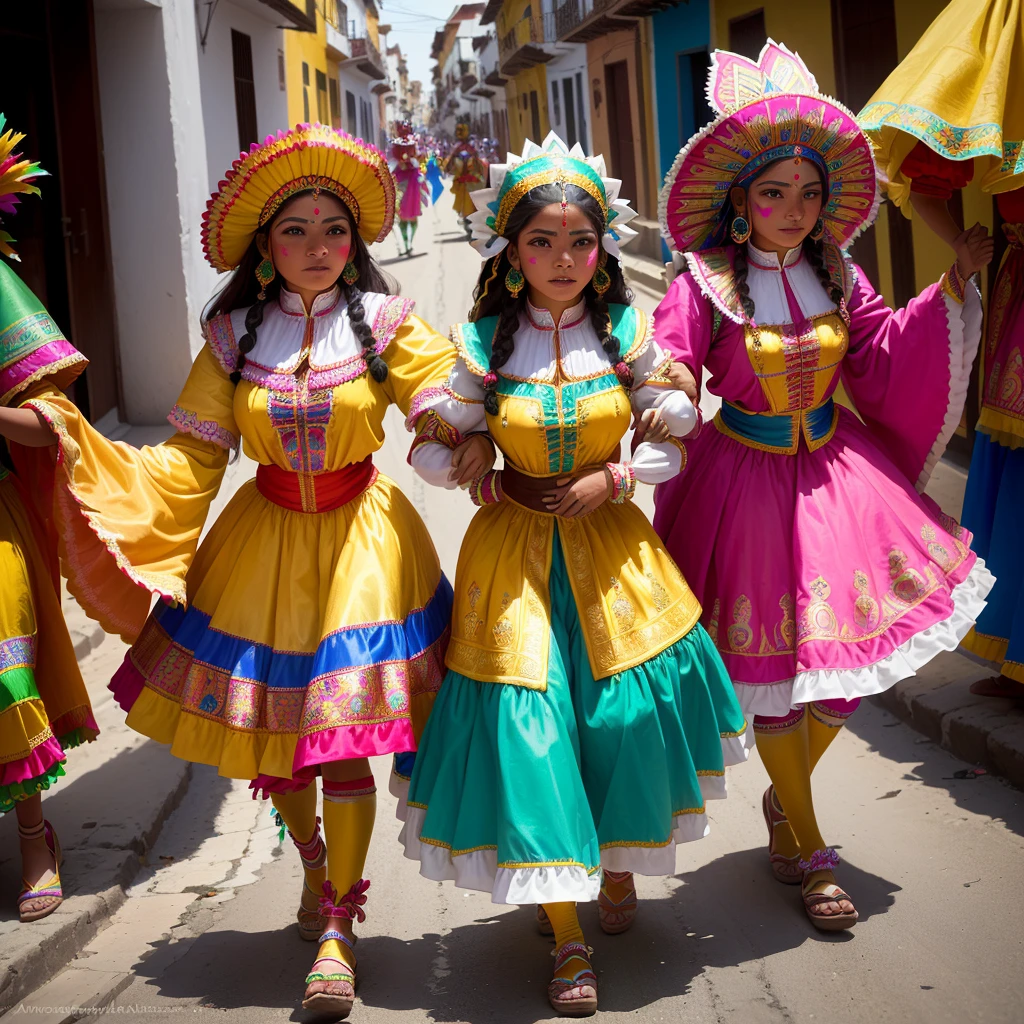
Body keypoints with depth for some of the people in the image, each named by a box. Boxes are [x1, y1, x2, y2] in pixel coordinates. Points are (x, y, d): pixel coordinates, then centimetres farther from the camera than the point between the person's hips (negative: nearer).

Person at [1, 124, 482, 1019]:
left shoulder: (386, 324, -7)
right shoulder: (235, 335, -3)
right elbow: (190, 463, -3)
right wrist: (75, 439, -12)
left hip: (360, 541, -2)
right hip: (264, 543, 2)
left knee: (342, 737, -3)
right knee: (262, 722, 11)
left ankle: (338, 926, 15)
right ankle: (312, 859, 43)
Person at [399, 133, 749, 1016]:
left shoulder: (628, 333, -3)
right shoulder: (480, 344, -4)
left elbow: (675, 440, 3)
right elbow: (432, 448, 4)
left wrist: (613, 480, -11)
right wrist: (495, 485, -10)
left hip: (609, 545, 1)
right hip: (515, 552, -1)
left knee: (629, 707, -3)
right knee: (526, 719, -5)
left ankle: (619, 861, 30)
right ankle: (567, 936, 6)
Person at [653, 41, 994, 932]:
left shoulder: (837, 275, -1)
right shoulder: (705, 289, -14)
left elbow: (881, 356, 9)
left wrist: (952, 290, 3)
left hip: (836, 473, 5)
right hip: (747, 482, -4)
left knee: (847, 649, 9)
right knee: (772, 662, 4)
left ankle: (785, 800, 35)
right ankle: (806, 849, 22)